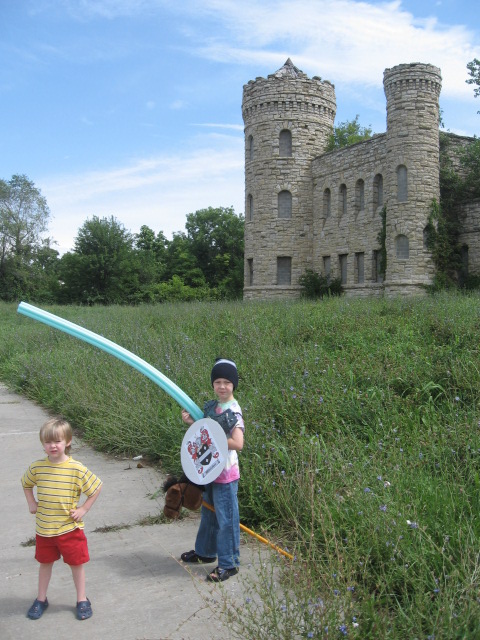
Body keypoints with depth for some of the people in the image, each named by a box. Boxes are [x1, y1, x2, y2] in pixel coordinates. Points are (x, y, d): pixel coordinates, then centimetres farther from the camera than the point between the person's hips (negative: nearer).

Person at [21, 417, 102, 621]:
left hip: (70, 527, -2)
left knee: (77, 563, 10)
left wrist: (84, 508, -9)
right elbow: (26, 483, 14)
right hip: (43, 528, 3)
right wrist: (31, 503, 5)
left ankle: (82, 600, 28)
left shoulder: (77, 469, -17)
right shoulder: (36, 467, -8)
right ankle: (41, 599, 38)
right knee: (45, 562, 19)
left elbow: (96, 487, -6)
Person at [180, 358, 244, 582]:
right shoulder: (211, 406, 6)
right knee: (209, 512, 23)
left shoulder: (233, 411, -19)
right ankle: (205, 551, 41)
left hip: (225, 473, -9)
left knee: (226, 517, 1)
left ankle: (229, 564, 14)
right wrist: (192, 422, 1)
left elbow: (237, 443, -28)